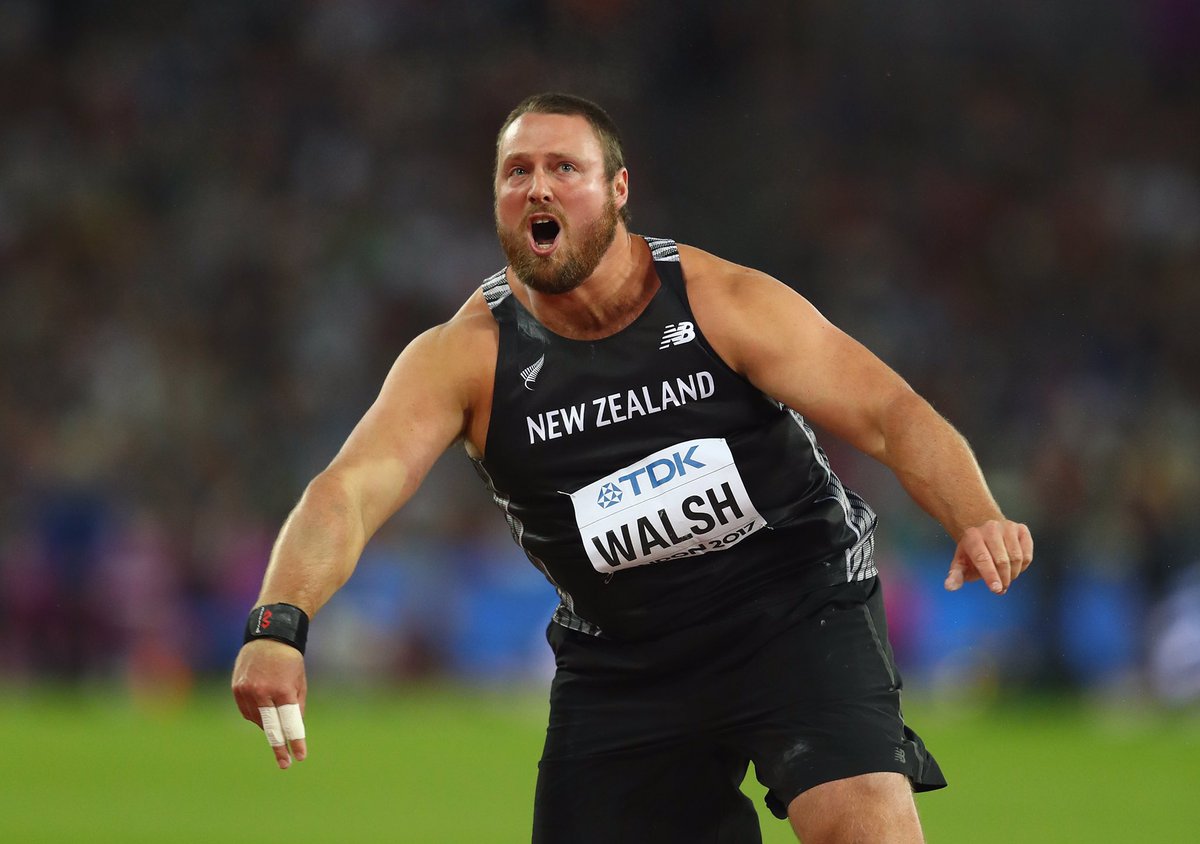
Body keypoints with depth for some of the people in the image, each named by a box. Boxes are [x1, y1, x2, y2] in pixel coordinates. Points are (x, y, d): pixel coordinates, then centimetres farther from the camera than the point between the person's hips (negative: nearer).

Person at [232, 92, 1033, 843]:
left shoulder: (723, 303, -12)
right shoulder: (465, 356, -11)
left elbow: (891, 413, -15)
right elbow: (350, 488, -24)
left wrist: (976, 520, -36)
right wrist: (279, 626, -43)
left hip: (798, 613, -2)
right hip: (621, 664, 3)